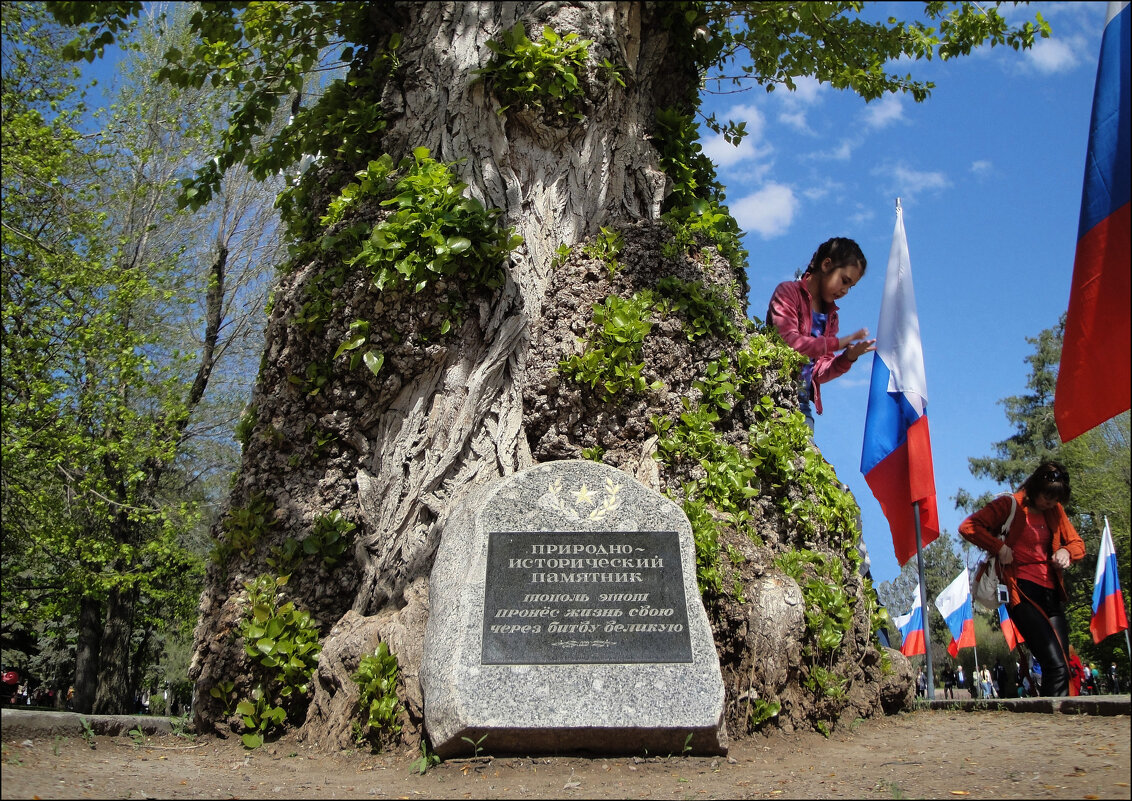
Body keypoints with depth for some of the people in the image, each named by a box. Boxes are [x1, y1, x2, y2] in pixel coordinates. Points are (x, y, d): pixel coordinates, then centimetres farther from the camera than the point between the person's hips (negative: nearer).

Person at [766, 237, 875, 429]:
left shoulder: (831, 317, 20)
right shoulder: (788, 291, 2)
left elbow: (819, 373, 14)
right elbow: (788, 341, -15)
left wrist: (848, 358, -3)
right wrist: (837, 343, -10)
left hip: (801, 404, 6)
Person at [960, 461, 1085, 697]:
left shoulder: (1055, 511, 15)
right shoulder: (1010, 505, -5)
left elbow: (1077, 543, 21)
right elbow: (967, 527, -13)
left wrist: (1067, 551, -1)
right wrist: (999, 548, -20)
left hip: (1051, 594, 7)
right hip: (1023, 593, -7)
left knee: (1061, 667, 3)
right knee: (1056, 666, -17)